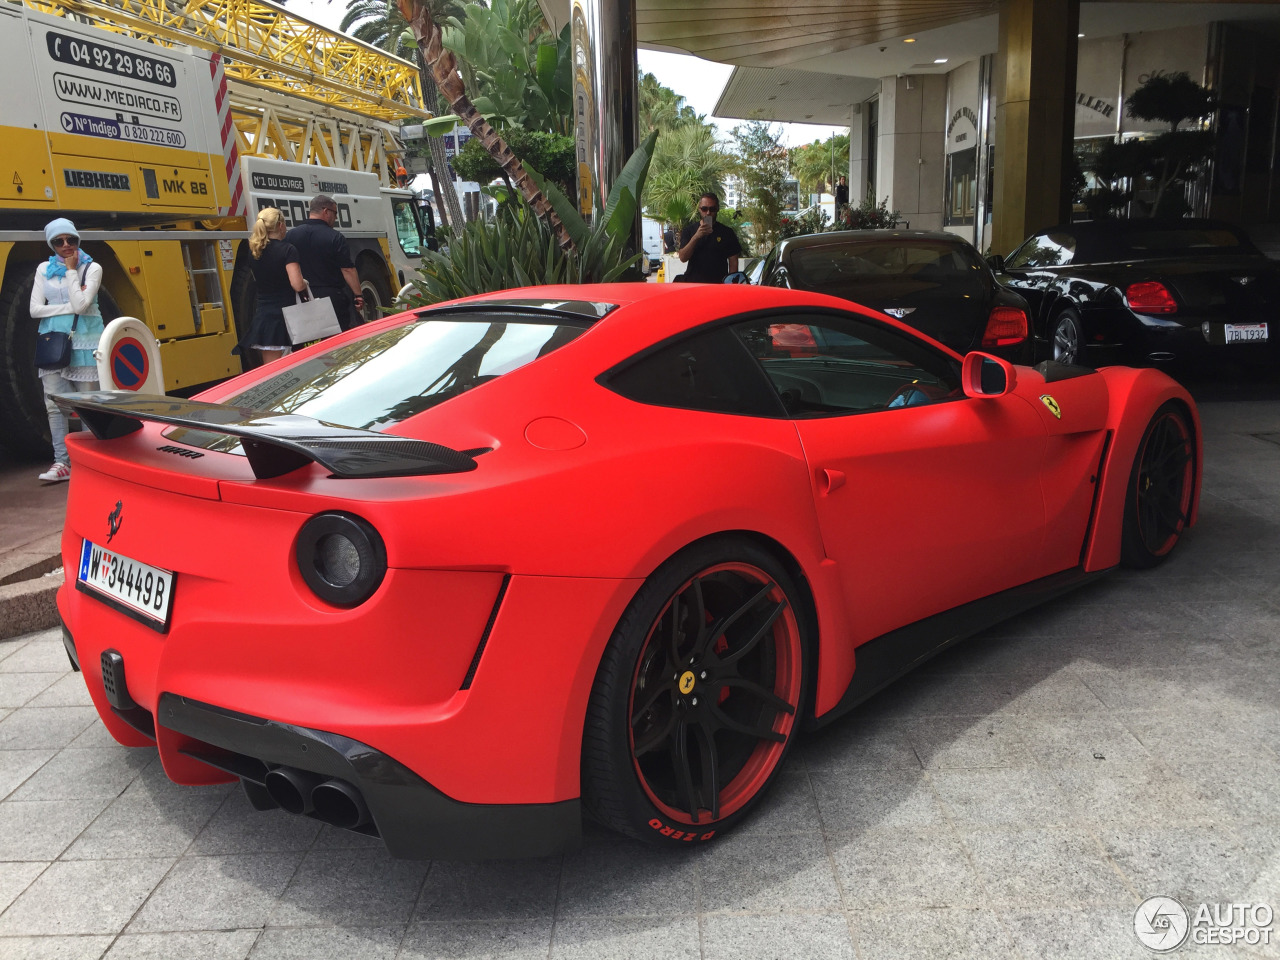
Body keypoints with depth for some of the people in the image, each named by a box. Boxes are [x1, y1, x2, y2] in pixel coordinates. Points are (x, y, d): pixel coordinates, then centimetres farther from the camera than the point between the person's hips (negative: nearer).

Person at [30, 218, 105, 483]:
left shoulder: (92, 268, 0)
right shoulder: (44, 269, 9)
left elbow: (81, 304, -15)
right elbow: (35, 309, 0)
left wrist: (71, 270, -9)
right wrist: (69, 307, -9)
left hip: (84, 341, -3)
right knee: (54, 404, 1)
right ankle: (61, 463, 5)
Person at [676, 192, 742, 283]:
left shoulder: (727, 233, 6)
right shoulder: (689, 231, 7)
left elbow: (733, 262, 6)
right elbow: (683, 258, -5)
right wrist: (696, 237, -17)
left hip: (719, 284, 0)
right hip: (693, 282, 1)